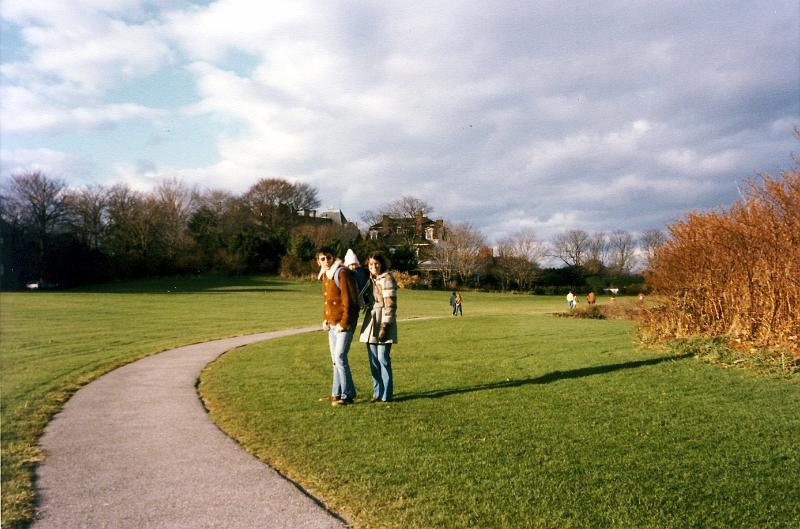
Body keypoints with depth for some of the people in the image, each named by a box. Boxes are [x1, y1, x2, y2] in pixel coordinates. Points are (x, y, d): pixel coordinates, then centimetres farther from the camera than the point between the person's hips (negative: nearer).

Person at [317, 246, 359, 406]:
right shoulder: (325, 275, 13)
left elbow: (349, 300, -17)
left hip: (344, 323, -9)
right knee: (335, 359, 13)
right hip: (332, 324, 9)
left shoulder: (342, 272, -13)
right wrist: (325, 320, 13)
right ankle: (337, 393, 23)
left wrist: (343, 323, -18)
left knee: (340, 357, -11)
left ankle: (348, 395, -2)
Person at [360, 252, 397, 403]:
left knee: (383, 359, -5)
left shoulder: (387, 279, -10)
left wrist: (385, 326, -19)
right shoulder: (370, 279, 13)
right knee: (373, 360, 10)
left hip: (383, 322, -8)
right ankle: (377, 392, 19)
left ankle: (385, 395, 3)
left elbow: (390, 305, -15)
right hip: (371, 322, 8)